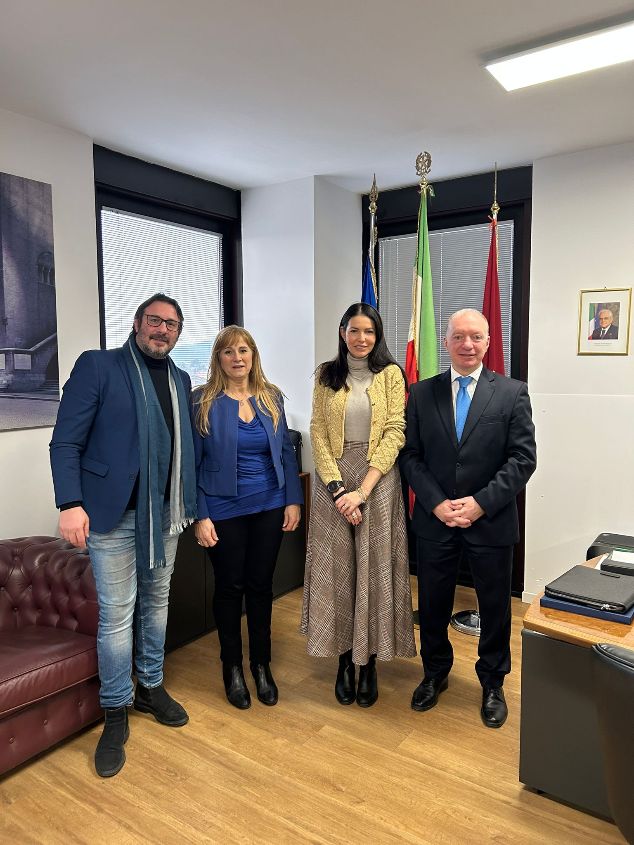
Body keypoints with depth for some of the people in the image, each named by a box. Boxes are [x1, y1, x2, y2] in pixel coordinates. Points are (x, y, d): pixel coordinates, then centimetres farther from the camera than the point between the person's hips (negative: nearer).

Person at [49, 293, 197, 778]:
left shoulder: (180, 380, 12)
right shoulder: (97, 366, -4)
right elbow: (66, 441, -8)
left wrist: (190, 505, 8)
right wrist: (71, 503, -17)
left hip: (165, 514, 5)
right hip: (112, 513, -5)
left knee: (157, 601, 16)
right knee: (117, 613, 1)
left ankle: (151, 687, 35)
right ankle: (116, 713, 19)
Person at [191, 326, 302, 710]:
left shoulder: (272, 397, 3)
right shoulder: (202, 402, -7)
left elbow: (286, 451, 6)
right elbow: (191, 462, -7)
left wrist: (293, 501, 1)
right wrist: (199, 516, -11)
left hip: (269, 507, 3)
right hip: (224, 510, -2)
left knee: (261, 585, 13)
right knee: (230, 587, 11)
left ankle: (262, 665, 31)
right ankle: (233, 667, 30)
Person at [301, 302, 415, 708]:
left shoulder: (391, 374, 1)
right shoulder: (327, 375, 7)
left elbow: (395, 433, -6)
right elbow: (318, 433, 2)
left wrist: (363, 490, -14)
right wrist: (337, 487, -11)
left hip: (378, 479, -1)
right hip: (334, 480, 2)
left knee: (374, 571, 5)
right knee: (336, 570, 5)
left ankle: (369, 663, 20)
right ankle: (344, 659, 22)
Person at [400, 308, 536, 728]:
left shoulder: (513, 393, -3)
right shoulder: (422, 393, 2)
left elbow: (523, 458, -8)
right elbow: (411, 456, 0)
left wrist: (481, 503, -16)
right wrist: (436, 503, -12)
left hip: (492, 521, -1)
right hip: (435, 520, 2)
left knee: (495, 607, 14)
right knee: (433, 604, 15)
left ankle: (493, 684, 37)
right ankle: (435, 673, 39)